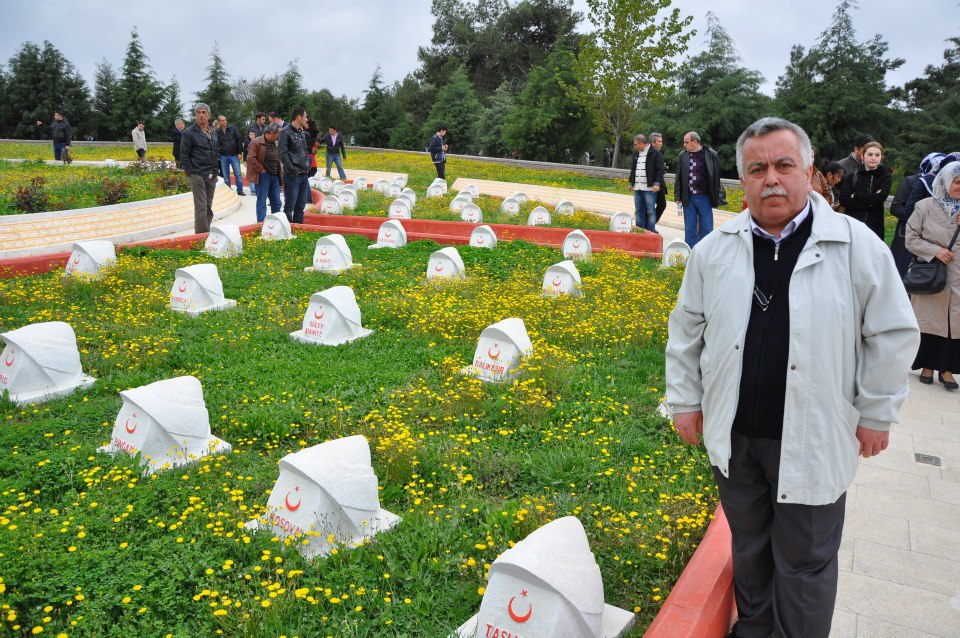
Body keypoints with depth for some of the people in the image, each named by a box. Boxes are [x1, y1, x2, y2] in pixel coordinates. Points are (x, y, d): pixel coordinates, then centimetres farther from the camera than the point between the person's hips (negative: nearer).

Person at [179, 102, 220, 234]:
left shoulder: (214, 131, 13)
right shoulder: (190, 133, -5)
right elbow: (184, 155, -5)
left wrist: (216, 167, 14)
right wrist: (190, 172, -10)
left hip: (212, 176, 6)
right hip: (198, 175, -6)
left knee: (208, 207, 11)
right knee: (201, 207, -9)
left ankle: (206, 232, 19)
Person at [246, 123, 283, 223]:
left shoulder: (276, 144, 14)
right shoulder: (256, 142, -8)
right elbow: (250, 158, -16)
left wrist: (280, 173, 11)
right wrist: (261, 170, -14)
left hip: (275, 176, 7)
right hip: (263, 176, -7)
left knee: (276, 202, 9)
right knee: (262, 202, -3)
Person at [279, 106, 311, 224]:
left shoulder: (301, 133, 17)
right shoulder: (286, 132, -9)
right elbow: (283, 154, -15)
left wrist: (307, 166, 11)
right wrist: (292, 169, -18)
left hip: (303, 175, 8)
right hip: (292, 176, -8)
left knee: (300, 206, 13)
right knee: (290, 206, -4)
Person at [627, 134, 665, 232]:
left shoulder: (655, 154, -5)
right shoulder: (636, 154, 17)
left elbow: (661, 169, -9)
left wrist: (657, 183, -16)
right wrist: (630, 182, 23)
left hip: (650, 188, -7)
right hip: (637, 188, 7)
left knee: (650, 211, -5)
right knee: (638, 211, 10)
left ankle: (651, 232, -2)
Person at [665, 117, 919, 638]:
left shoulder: (858, 247, -10)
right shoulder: (714, 250, -1)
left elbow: (894, 334, -3)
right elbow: (686, 329, 8)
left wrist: (876, 414, -2)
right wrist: (685, 399, 7)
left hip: (813, 442, -3)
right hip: (733, 436, 3)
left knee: (805, 562, 11)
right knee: (748, 548, 22)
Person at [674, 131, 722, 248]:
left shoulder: (711, 155, -2)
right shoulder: (683, 156, 4)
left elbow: (716, 177, 1)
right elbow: (678, 178, 8)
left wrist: (716, 198, -1)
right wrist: (677, 197, 3)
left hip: (704, 198, -2)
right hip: (688, 198, 2)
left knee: (706, 228, 3)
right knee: (689, 229, 5)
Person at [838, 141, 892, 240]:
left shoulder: (885, 177, 6)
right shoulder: (852, 176, 5)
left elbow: (879, 198, -13)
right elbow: (844, 200, -9)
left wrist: (855, 195, -7)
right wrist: (870, 202, -13)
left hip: (874, 228, 0)